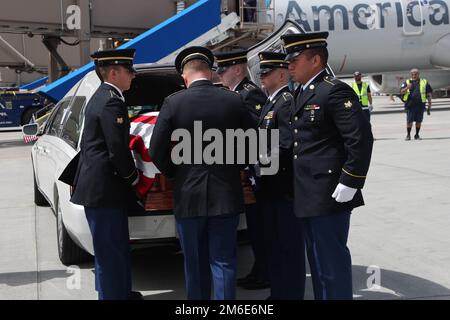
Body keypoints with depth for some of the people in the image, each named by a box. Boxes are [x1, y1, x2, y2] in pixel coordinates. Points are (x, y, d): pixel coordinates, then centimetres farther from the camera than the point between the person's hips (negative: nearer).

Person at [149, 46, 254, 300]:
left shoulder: (173, 103, -7)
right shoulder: (234, 101, -2)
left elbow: (157, 151, -7)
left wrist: (175, 175, 11)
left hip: (189, 196, -1)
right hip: (226, 195, 1)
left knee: (195, 264, 12)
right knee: (223, 262, 6)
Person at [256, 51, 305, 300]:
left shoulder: (288, 101, -14)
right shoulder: (270, 102, 16)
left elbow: (286, 146, -23)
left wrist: (262, 161, -15)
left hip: (285, 187, -10)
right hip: (270, 186, 10)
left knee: (290, 245, 1)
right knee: (273, 243, 17)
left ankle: (291, 293, 10)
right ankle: (277, 292, 29)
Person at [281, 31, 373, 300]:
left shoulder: (334, 91, -14)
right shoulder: (302, 93, 15)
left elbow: (361, 138, -20)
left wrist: (349, 184, -20)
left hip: (329, 196, -9)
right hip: (310, 196, 9)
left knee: (332, 262, -1)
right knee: (317, 260, 19)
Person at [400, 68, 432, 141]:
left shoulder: (424, 82, 11)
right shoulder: (407, 82, 9)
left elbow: (429, 94, 11)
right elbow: (401, 92, -1)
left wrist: (429, 106, 7)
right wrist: (407, 88, -23)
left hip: (420, 105, 1)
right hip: (410, 105, -1)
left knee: (419, 121, 4)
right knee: (409, 121, -3)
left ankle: (417, 135, 18)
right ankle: (408, 135, 9)